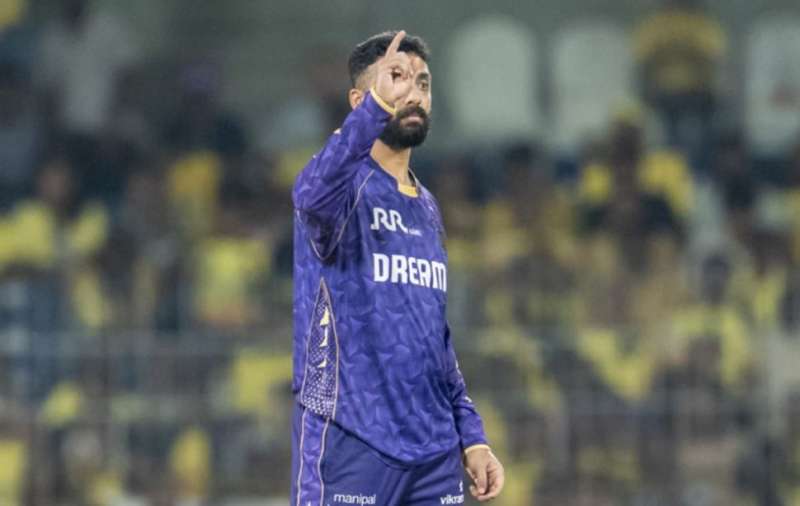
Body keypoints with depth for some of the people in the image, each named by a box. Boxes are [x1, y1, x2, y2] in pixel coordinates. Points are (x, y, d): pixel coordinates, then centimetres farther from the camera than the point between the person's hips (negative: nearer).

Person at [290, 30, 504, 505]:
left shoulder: (427, 209, 18)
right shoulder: (347, 185, -6)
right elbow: (311, 195, -33)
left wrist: (471, 434, 16)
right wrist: (377, 107, -45)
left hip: (436, 451, 7)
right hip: (350, 447, -7)